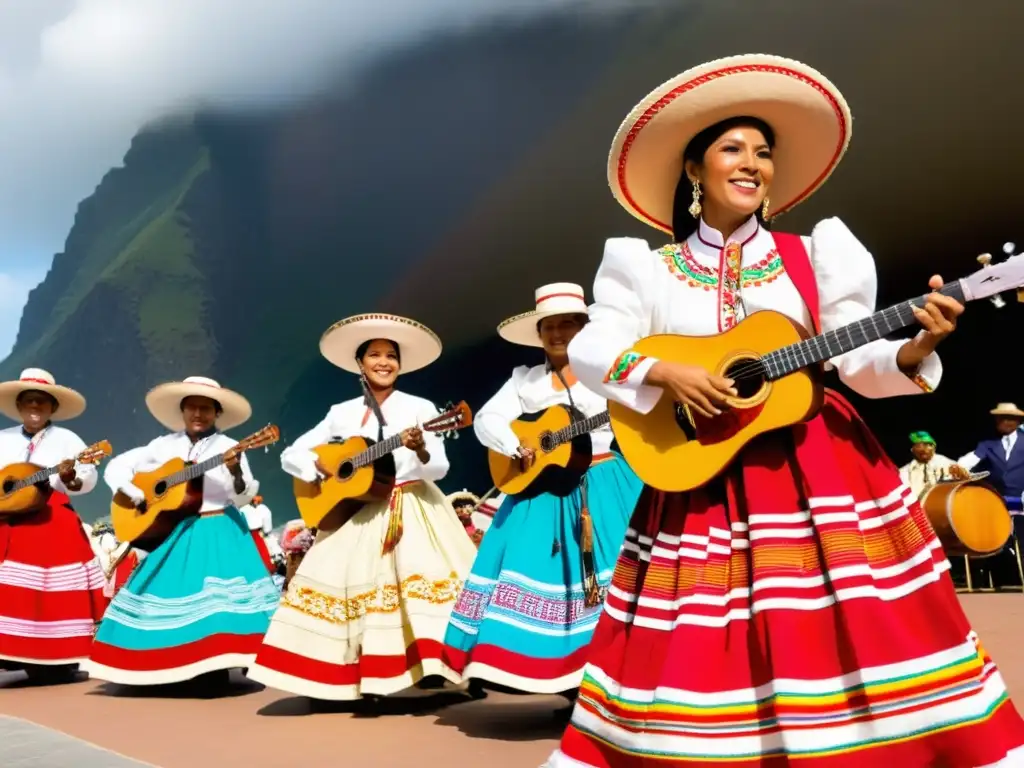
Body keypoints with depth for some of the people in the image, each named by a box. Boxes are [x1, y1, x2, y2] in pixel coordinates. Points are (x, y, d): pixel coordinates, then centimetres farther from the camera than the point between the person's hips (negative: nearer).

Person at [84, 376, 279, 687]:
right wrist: (136, 495, -7)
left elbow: (241, 498, -9)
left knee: (216, 592, -15)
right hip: (173, 532, 4)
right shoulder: (164, 445, 6)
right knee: (166, 590, 3)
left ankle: (214, 669, -6)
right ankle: (168, 666, 17)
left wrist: (236, 471, -29)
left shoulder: (228, 447, -3)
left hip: (218, 532, -4)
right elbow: (116, 466, 9)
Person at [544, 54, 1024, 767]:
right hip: (703, 477, 0)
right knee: (701, 652, 3)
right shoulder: (651, 269, 6)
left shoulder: (810, 256, 7)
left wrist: (918, 346, -17)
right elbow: (590, 350, -3)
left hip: (818, 468, 1)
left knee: (856, 635, 0)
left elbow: (859, 360, 3)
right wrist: (666, 372, -19)